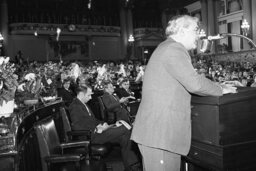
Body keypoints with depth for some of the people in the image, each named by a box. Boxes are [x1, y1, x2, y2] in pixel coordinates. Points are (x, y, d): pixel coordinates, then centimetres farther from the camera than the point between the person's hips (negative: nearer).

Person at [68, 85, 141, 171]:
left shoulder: (83, 104, 19)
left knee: (124, 137, -10)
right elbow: (77, 126, -22)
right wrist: (97, 129, -18)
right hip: (91, 136, -9)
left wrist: (101, 124, 5)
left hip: (95, 130, 9)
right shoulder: (75, 107, -11)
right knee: (125, 130, -16)